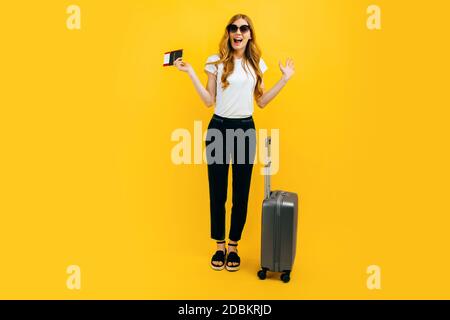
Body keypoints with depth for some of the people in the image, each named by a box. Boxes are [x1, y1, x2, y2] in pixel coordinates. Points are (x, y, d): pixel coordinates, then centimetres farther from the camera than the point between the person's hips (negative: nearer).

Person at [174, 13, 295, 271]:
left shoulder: (257, 64, 9)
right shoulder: (216, 61, 2)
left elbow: (261, 102, 12)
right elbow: (209, 101, -1)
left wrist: (285, 79, 10)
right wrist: (190, 72, -5)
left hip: (246, 129, 2)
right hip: (219, 128, -1)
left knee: (242, 193, 6)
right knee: (217, 192, 5)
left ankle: (234, 247, 23)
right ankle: (220, 246, 22)